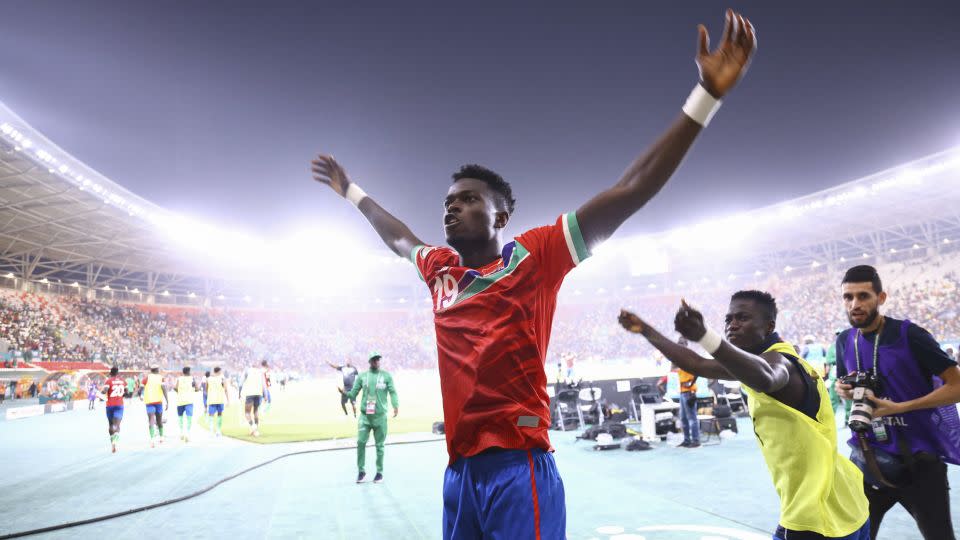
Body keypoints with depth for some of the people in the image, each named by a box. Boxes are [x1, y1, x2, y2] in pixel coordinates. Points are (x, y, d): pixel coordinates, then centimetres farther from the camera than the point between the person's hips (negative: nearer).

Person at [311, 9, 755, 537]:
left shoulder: (535, 256, -5)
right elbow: (397, 236, 33)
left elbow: (630, 190, -12)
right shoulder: (441, 270, 12)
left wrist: (706, 94, -16)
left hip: (518, 467, -6)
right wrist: (351, 191, 44)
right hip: (458, 469, 6)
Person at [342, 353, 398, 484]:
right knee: (361, 442, -4)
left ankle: (380, 472, 16)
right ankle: (361, 470, 11)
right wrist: (345, 393, -15)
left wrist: (396, 406, -21)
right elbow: (353, 393, 6)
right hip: (364, 415, 1)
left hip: (380, 416, -1)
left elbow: (393, 392, -4)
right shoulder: (362, 376, 7)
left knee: (379, 445, 4)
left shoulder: (386, 376, 2)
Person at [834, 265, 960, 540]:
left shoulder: (909, 335, -14)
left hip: (918, 461, -4)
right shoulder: (844, 341, 1)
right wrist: (842, 389, -6)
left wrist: (899, 407, -22)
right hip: (867, 460, 4)